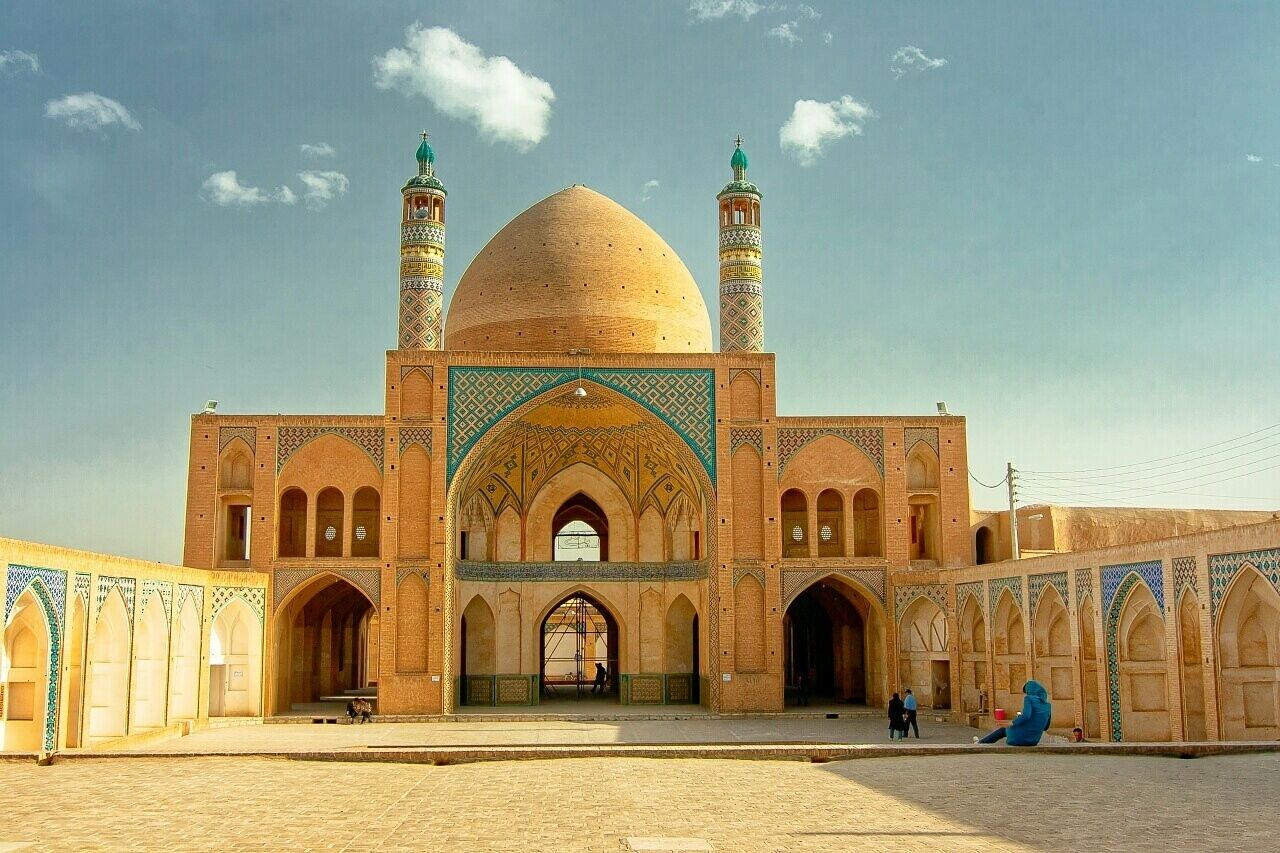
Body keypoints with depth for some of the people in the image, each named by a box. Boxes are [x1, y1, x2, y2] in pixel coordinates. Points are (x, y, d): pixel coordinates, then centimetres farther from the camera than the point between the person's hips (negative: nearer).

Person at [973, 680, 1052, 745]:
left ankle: (980, 742, 47)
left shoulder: (1029, 698, -10)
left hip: (1019, 737, -5)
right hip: (1034, 741, 5)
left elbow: (1026, 715, -27)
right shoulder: (1047, 705, 7)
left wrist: (1011, 724, -15)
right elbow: (1045, 727, 16)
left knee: (1003, 729, 29)